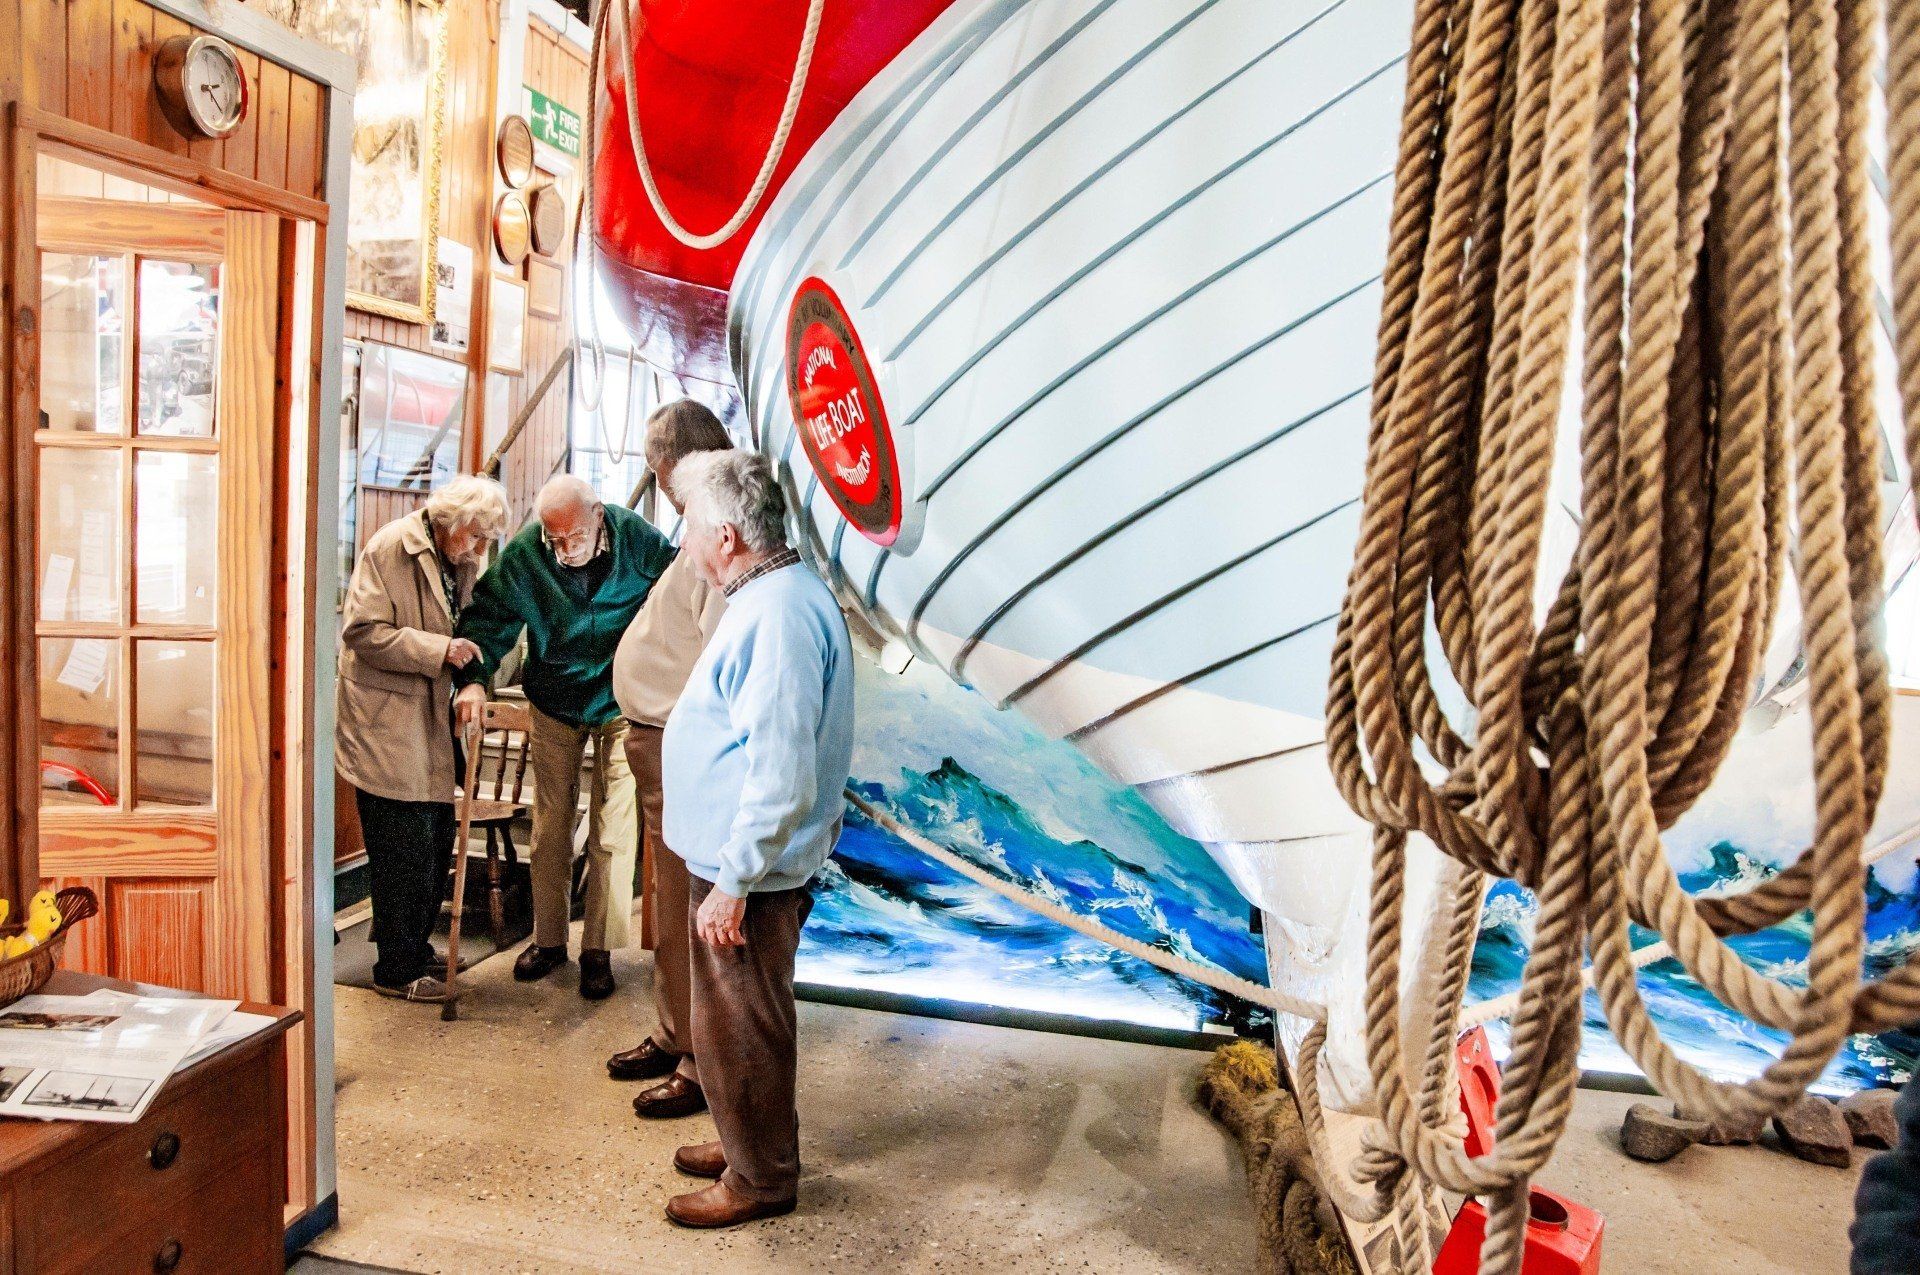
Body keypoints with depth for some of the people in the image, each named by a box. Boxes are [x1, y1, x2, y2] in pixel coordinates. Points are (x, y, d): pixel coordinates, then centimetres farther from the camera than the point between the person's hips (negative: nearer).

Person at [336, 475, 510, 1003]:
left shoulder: (461, 560, 10)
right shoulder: (390, 548, -13)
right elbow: (364, 632, -19)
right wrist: (440, 649, -25)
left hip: (430, 721, 8)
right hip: (385, 724, -8)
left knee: (436, 845, 14)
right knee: (404, 850, -3)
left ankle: (415, 949, 30)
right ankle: (398, 971, 11)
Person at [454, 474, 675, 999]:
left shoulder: (638, 540, -18)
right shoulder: (523, 554, -16)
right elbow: (489, 615, -12)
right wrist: (473, 677, -28)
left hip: (621, 703, -2)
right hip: (554, 705, 2)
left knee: (612, 833, 1)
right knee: (550, 828, 10)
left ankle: (598, 950, 13)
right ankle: (548, 939, 26)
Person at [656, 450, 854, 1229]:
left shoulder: (776, 616, -26)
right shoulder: (778, 595, 8)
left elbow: (780, 776, -29)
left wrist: (733, 884, -23)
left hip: (748, 871, -10)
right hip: (736, 857, 10)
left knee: (737, 1030, 8)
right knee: (742, 1021, 24)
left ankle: (759, 1179, 27)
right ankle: (748, 1143, 42)